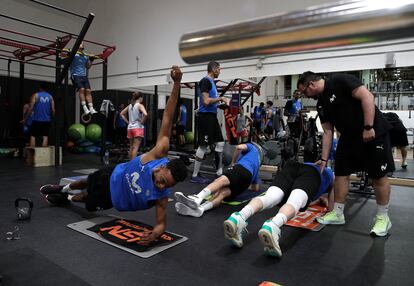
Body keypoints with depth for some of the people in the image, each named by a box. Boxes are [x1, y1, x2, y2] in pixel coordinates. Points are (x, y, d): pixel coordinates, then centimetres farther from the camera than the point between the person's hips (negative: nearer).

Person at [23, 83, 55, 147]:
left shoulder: (35, 95, -2)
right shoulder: (50, 97, 7)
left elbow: (30, 108, -7)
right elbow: (53, 110, 2)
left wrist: (25, 119, -1)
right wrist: (52, 118, 17)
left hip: (37, 120, -2)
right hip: (46, 120, 3)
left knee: (33, 136, 3)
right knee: (45, 136, 4)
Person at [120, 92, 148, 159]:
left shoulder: (130, 105, 11)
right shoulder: (140, 105, -8)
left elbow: (121, 114, 18)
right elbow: (145, 114, -26)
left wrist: (127, 122, 13)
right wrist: (142, 122, -12)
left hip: (130, 128, 7)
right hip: (138, 128, -7)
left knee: (131, 147, 15)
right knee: (135, 148, -8)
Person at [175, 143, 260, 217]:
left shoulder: (252, 148, 32)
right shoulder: (256, 165, 45)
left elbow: (239, 147, 7)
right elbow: (256, 188, 43)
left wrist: (233, 163, 18)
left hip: (242, 168, -6)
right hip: (247, 181, 6)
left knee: (221, 180, -30)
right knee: (223, 193, -20)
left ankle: (197, 198, -58)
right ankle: (199, 209, -48)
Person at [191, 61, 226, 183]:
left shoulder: (212, 82, 18)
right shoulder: (205, 81, -12)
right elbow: (206, 101, -22)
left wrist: (221, 103, 11)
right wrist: (219, 98, -10)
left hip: (212, 116, 10)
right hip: (205, 116, -10)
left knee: (220, 143, 11)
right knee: (203, 146, -7)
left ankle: (219, 171, 20)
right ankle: (195, 175, 2)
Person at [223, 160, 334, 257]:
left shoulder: (311, 164, 50)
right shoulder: (330, 174, 42)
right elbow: (330, 208, 37)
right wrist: (323, 200, 60)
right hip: (311, 174, -3)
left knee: (269, 197, -24)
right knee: (294, 203, -29)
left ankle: (239, 218, -54)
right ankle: (272, 226, -64)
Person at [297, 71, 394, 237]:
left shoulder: (340, 81, -15)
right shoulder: (321, 104, 8)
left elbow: (367, 96, -22)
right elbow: (328, 132, 9)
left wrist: (368, 128, -25)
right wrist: (324, 159, 7)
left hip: (374, 133, -8)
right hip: (348, 137, 8)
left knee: (378, 176, 0)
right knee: (341, 173, 6)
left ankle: (383, 217, 16)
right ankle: (338, 214, 17)